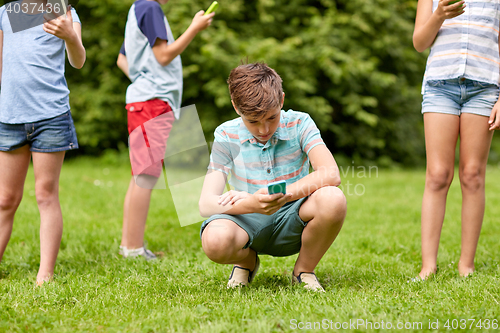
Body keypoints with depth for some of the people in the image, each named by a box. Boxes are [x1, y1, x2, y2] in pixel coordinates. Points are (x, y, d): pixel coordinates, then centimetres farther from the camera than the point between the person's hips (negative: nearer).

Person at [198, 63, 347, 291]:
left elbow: (331, 175, -23)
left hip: (291, 222, 1)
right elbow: (206, 204, -17)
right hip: (248, 222, -1)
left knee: (332, 199, -32)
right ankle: (247, 260, 4)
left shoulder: (299, 124, -8)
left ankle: (304, 270, -3)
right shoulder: (226, 136, -8)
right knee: (214, 239, -36)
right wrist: (251, 204, -38)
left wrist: (280, 194, -35)